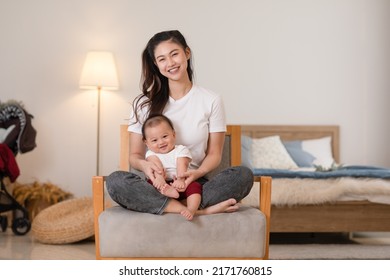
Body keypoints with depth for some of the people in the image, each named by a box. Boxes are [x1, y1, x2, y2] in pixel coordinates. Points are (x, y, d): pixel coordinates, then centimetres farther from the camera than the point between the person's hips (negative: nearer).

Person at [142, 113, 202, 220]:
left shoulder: (181, 150, 8)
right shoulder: (151, 154, 10)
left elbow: (182, 166, -12)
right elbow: (156, 166, -13)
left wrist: (180, 180, -34)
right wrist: (159, 178, -36)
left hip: (180, 184, -1)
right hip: (163, 183, 1)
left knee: (194, 186, -27)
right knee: (151, 182, -25)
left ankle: (191, 209, -47)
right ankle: (166, 190, -52)